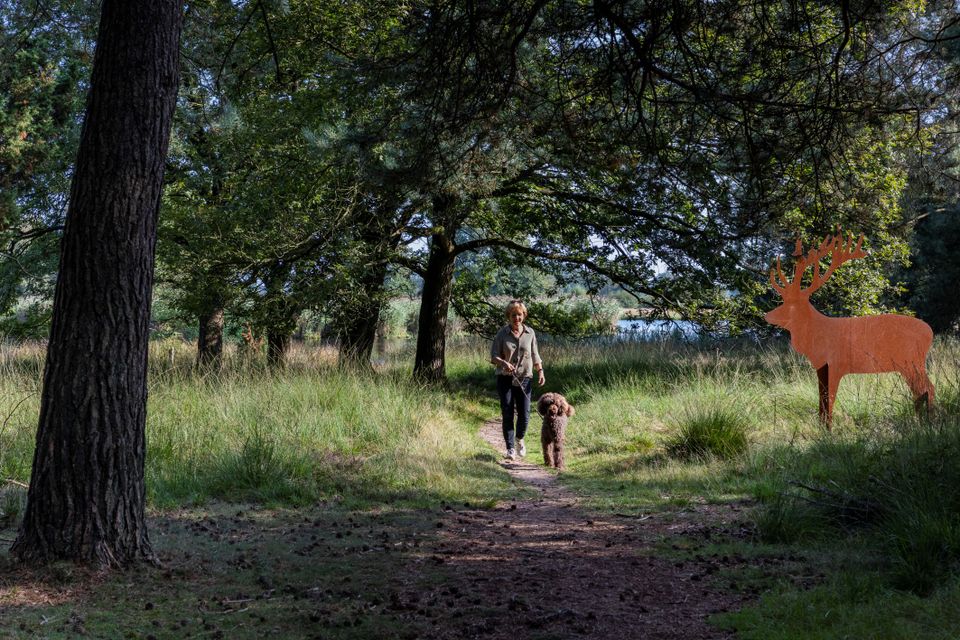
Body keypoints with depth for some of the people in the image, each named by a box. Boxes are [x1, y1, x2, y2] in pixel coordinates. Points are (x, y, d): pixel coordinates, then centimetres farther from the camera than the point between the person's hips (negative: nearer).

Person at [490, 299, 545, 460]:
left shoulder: (530, 333, 6)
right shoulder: (502, 334, -1)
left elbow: (535, 355, 13)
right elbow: (493, 356, -4)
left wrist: (540, 371, -1)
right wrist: (503, 363, -24)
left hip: (525, 379, 2)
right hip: (505, 379, -1)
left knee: (524, 415, -2)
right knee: (507, 415, -3)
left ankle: (519, 438, 27)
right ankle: (510, 448, 8)